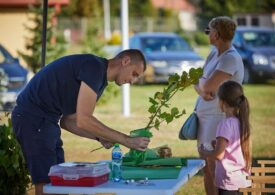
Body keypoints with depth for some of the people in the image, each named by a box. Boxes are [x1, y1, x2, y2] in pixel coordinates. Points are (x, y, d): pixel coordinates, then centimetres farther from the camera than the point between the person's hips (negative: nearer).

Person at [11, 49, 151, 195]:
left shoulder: (99, 78, 14)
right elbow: (83, 120, -24)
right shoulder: (94, 67, -16)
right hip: (33, 118, -10)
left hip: (45, 120, 10)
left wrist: (100, 137, 2)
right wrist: (127, 141, -18)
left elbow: (67, 121, 17)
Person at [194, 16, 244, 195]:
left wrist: (201, 83, -2)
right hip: (205, 116, 9)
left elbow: (208, 85, -25)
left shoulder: (231, 58, -18)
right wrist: (203, 91, -12)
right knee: (207, 169, 13)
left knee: (216, 172, -8)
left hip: (220, 119, -9)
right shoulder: (214, 53, 10)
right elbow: (198, 84, 10)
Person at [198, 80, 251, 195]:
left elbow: (218, 155, -21)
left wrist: (203, 152, -4)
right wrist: (218, 144, 19)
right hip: (242, 179, 9)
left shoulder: (226, 124, -17)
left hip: (229, 182, -9)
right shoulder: (242, 122, 7)